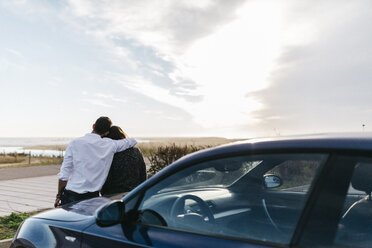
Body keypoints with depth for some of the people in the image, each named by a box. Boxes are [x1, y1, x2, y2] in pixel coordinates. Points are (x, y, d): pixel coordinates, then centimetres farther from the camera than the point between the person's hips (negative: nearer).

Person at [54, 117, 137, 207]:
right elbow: (133, 141, 13)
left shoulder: (75, 143, -6)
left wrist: (59, 195, 7)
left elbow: (64, 175, -5)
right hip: (92, 196, 1)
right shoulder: (110, 145, -4)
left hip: (71, 195, -1)